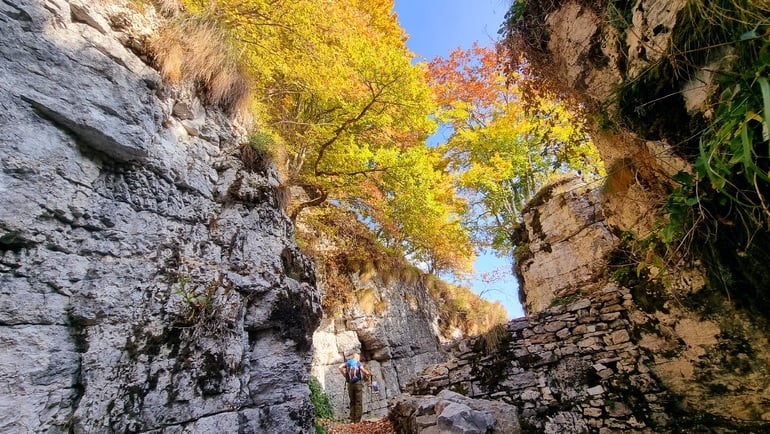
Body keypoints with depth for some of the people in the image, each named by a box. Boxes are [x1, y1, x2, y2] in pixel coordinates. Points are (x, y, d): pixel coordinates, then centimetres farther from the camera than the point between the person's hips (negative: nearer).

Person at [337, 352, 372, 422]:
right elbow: (362, 369, -20)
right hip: (358, 383, -4)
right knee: (359, 402, 2)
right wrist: (368, 374, -2)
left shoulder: (348, 362, 11)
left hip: (350, 384, 4)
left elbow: (339, 367, -1)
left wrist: (345, 375, 8)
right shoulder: (359, 363, -1)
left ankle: (352, 420, 12)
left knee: (352, 402, 14)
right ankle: (357, 420, -2)